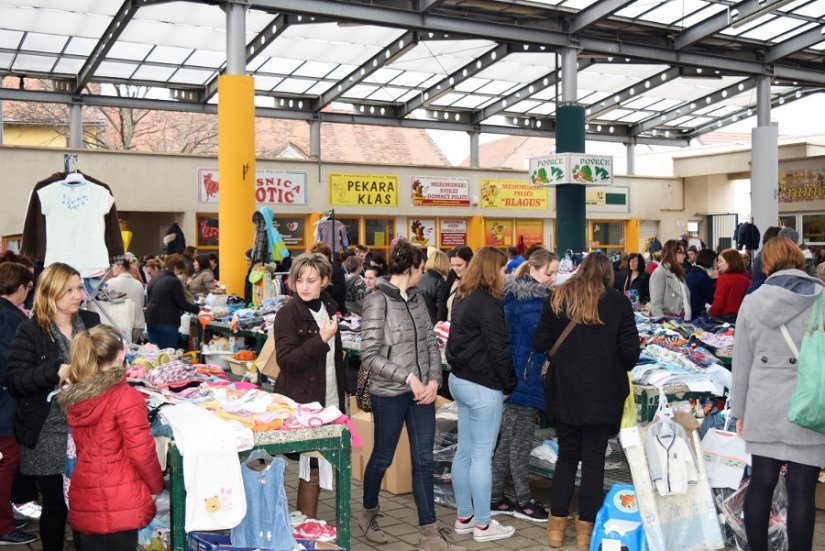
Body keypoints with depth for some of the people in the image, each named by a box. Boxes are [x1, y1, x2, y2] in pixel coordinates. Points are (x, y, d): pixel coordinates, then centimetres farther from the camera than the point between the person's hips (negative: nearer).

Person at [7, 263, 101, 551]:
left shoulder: (91, 321, 5)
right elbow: (14, 381, -13)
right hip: (49, 435, -3)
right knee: (55, 504, 9)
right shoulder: (29, 331, -8)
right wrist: (56, 372, -25)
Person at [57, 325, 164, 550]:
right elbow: (141, 452, -14)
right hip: (119, 502, -6)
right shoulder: (126, 397, -16)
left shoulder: (74, 396, 5)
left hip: (84, 499, 6)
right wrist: (157, 486, 0)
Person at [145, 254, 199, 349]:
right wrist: (198, 309, 1)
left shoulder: (154, 279, 12)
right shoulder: (174, 281, -13)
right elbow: (182, 303, -11)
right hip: (167, 322, -8)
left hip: (151, 320, 8)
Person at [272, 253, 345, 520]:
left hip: (329, 402, 6)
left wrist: (341, 397, 20)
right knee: (313, 468, -4)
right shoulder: (288, 313, -11)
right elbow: (286, 360, -19)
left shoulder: (329, 307, 10)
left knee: (320, 465, 10)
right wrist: (321, 340, -27)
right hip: (301, 404, -6)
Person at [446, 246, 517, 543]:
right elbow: (498, 349, -17)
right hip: (482, 386, -9)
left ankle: (464, 517, 23)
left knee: (464, 451, 14)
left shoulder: (463, 298, 11)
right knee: (482, 455, -1)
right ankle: (482, 524, 8)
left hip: (460, 380, 9)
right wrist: (509, 385, -7)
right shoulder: (488, 302, -17)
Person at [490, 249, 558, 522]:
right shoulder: (528, 299, -17)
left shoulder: (517, 294, 14)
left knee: (507, 438, 14)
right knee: (521, 440, 0)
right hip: (525, 376, -10)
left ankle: (495, 498, 21)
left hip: (513, 375, 10)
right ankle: (524, 501, 10)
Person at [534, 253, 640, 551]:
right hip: (602, 393, -2)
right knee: (593, 459, 8)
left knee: (566, 455, 15)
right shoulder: (618, 302, -5)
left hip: (565, 391, 2)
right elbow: (630, 350, -6)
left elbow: (540, 342, 1)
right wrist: (619, 369, 15)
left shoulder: (558, 298, 0)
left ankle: (557, 526, 18)